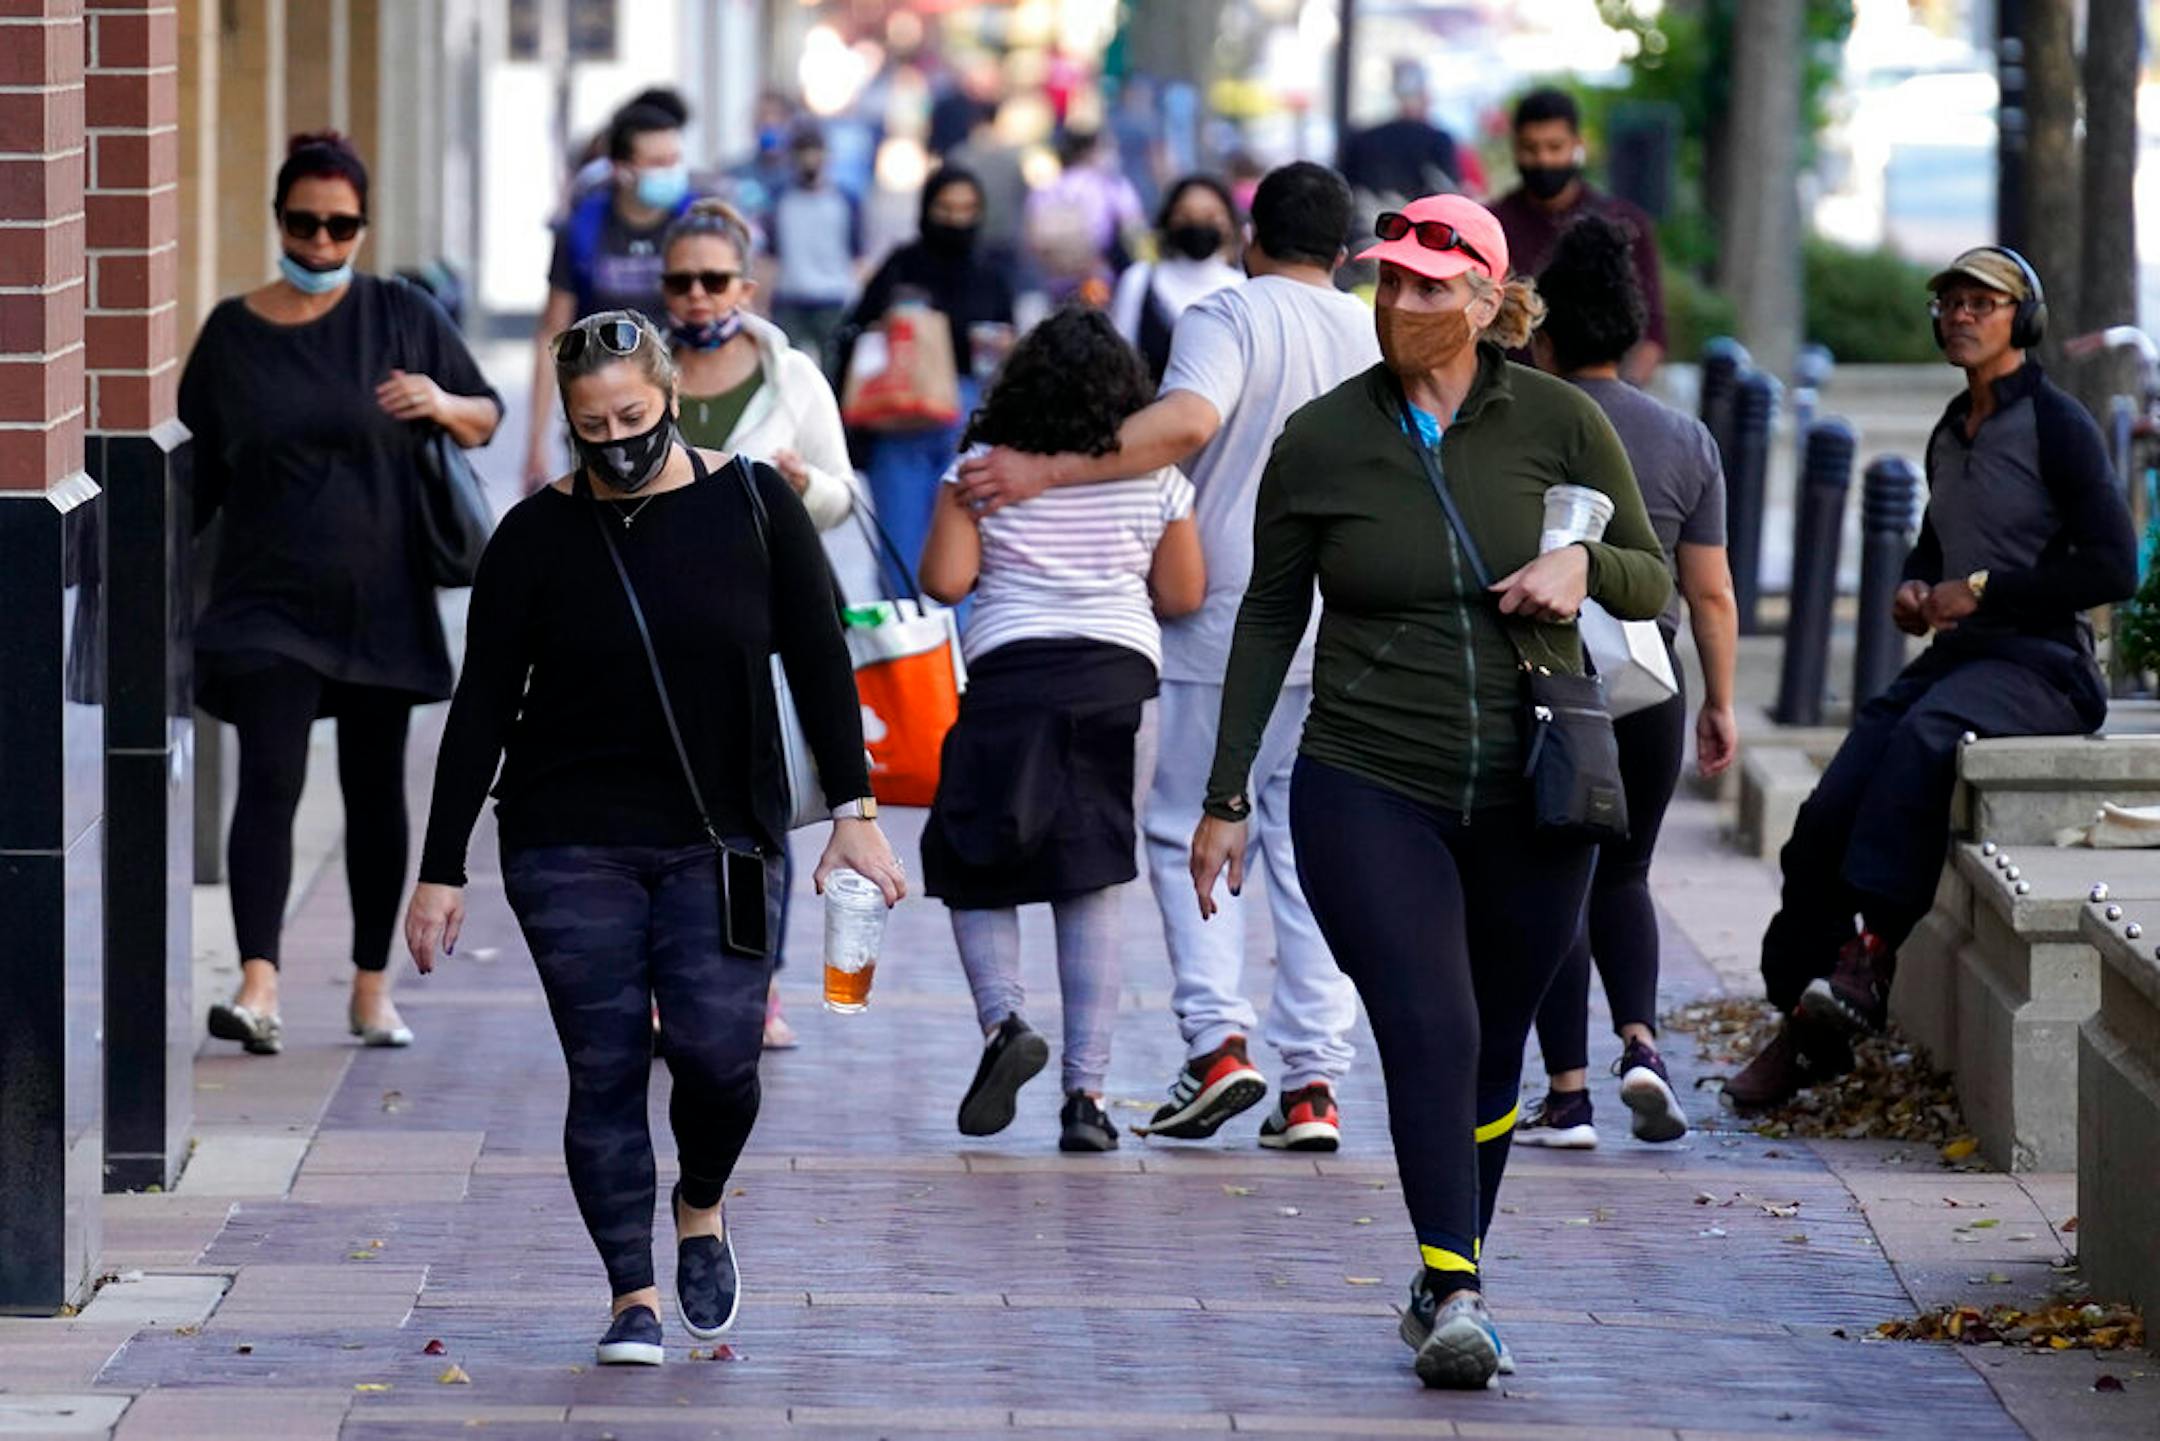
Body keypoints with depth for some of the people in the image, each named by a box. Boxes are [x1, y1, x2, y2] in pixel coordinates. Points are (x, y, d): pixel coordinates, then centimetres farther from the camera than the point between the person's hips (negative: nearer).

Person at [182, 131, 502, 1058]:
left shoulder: (399, 317, 2)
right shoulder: (232, 332, 4)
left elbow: (488, 418, 8)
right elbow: (197, 471, 10)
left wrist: (442, 405, -15)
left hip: (380, 601, 1)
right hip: (267, 603, -1)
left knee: (375, 790, 8)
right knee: (269, 779, -15)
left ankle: (373, 985, 20)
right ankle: (258, 986, -25)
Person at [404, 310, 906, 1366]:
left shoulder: (753, 507, -1)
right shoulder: (537, 537, -2)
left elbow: (819, 664, 4)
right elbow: (481, 708, 0)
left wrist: (854, 813, -2)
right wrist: (441, 871, -3)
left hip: (718, 842, 0)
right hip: (571, 845, 0)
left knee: (718, 1049, -11)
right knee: (605, 1067, -3)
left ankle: (701, 1205, 20)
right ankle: (633, 1298, 5)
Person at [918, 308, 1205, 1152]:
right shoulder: (1154, 480, 6)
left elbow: (945, 581, -4)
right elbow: (1183, 596, 8)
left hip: (1011, 672, -2)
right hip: (1120, 673, 2)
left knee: (972, 867, 10)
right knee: (1091, 886, 5)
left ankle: (1002, 1019, -15)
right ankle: (1086, 1092, 1)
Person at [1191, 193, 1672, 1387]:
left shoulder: (1558, 423, 0)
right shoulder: (1321, 439, -1)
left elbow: (1652, 582, 8)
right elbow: (1269, 618, 7)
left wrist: (1585, 564, -16)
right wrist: (1225, 797, 7)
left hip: (1528, 797, 2)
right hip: (1368, 791, -1)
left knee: (1492, 1051, 10)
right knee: (1427, 1031, -17)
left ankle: (1448, 1281, 25)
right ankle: (1453, 1293, -23)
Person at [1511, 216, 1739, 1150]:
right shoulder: (1686, 441, 3)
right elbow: (1711, 594, 4)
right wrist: (1720, 703, 13)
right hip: (1647, 687, 3)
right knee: (1622, 876, 18)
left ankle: (1568, 1094, 0)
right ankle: (1640, 1044, -3)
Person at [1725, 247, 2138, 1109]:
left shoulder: (2057, 426, -5)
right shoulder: (1949, 437, 18)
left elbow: (2113, 567, -13)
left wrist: (1982, 591, -13)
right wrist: (1913, 591, 12)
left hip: (2040, 660, -7)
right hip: (1954, 652, 7)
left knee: (1921, 736, -38)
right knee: (1826, 814, -12)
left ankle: (1872, 956, -40)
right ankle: (1804, 1029, -6)